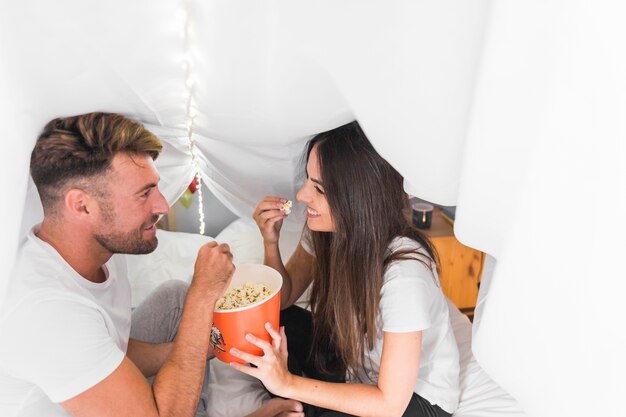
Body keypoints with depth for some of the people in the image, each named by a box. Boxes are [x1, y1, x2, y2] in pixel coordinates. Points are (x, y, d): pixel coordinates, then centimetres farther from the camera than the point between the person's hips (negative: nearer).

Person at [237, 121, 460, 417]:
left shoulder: (403, 271, -34)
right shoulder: (325, 228, -16)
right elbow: (284, 297, 0)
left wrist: (288, 383, -30)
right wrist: (271, 242, -19)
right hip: (352, 358, 6)